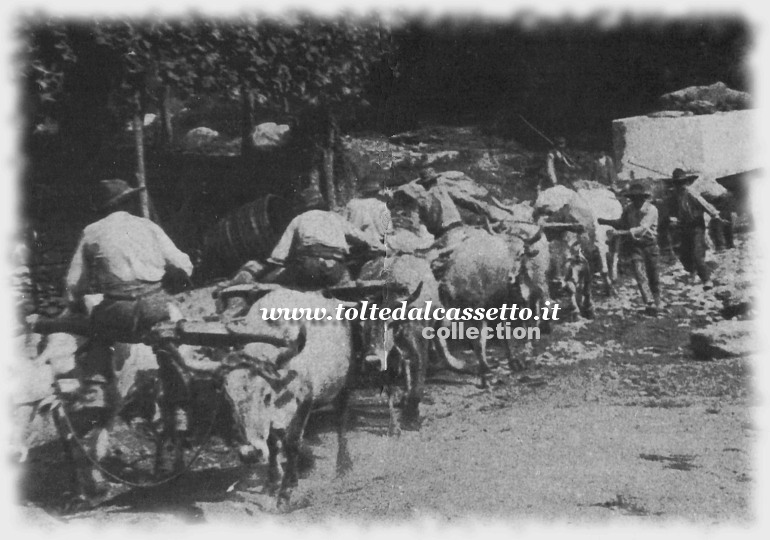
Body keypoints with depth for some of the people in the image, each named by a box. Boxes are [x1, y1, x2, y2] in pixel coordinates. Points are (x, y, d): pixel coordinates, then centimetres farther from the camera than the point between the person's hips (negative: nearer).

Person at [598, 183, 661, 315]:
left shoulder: (651, 209, -14)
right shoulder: (628, 209, 1)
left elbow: (642, 228, -25)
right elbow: (621, 223, 15)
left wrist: (626, 232, -37)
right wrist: (605, 221, 2)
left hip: (650, 245, -2)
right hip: (635, 246, 2)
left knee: (653, 278, 9)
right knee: (640, 275, -13)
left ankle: (656, 303, 25)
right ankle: (650, 304, -16)